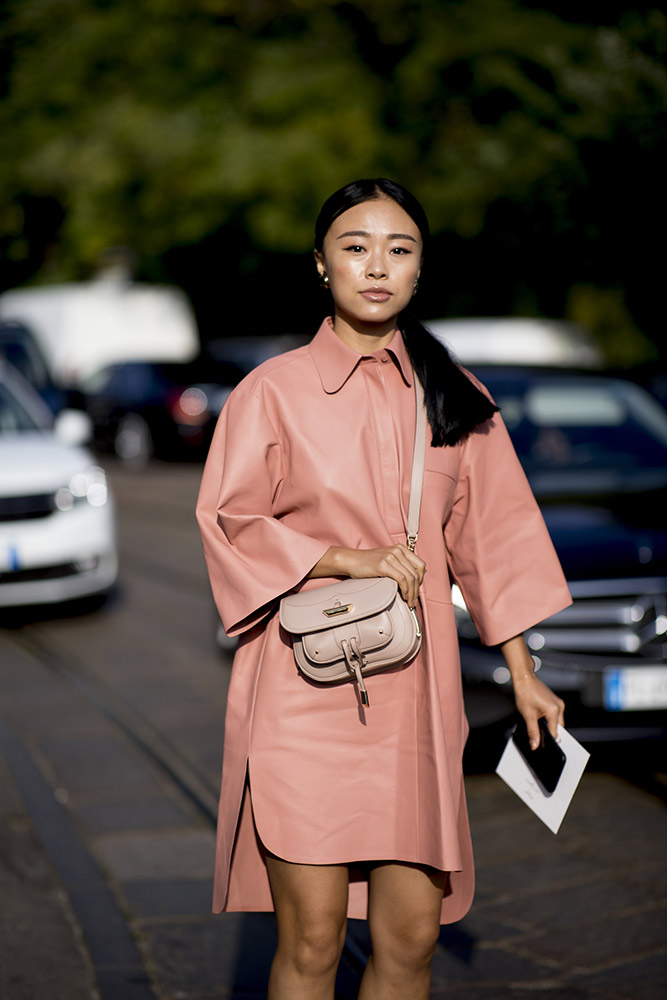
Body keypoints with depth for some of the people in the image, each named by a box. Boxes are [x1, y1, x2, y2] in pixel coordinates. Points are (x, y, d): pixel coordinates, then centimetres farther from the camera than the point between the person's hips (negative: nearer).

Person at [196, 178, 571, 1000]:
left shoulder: (453, 397, 11)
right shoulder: (275, 390, 0)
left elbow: (488, 535, 14)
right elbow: (226, 521, -1)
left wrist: (521, 672, 13)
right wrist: (347, 558, -12)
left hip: (415, 685, 3)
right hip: (304, 687, -3)